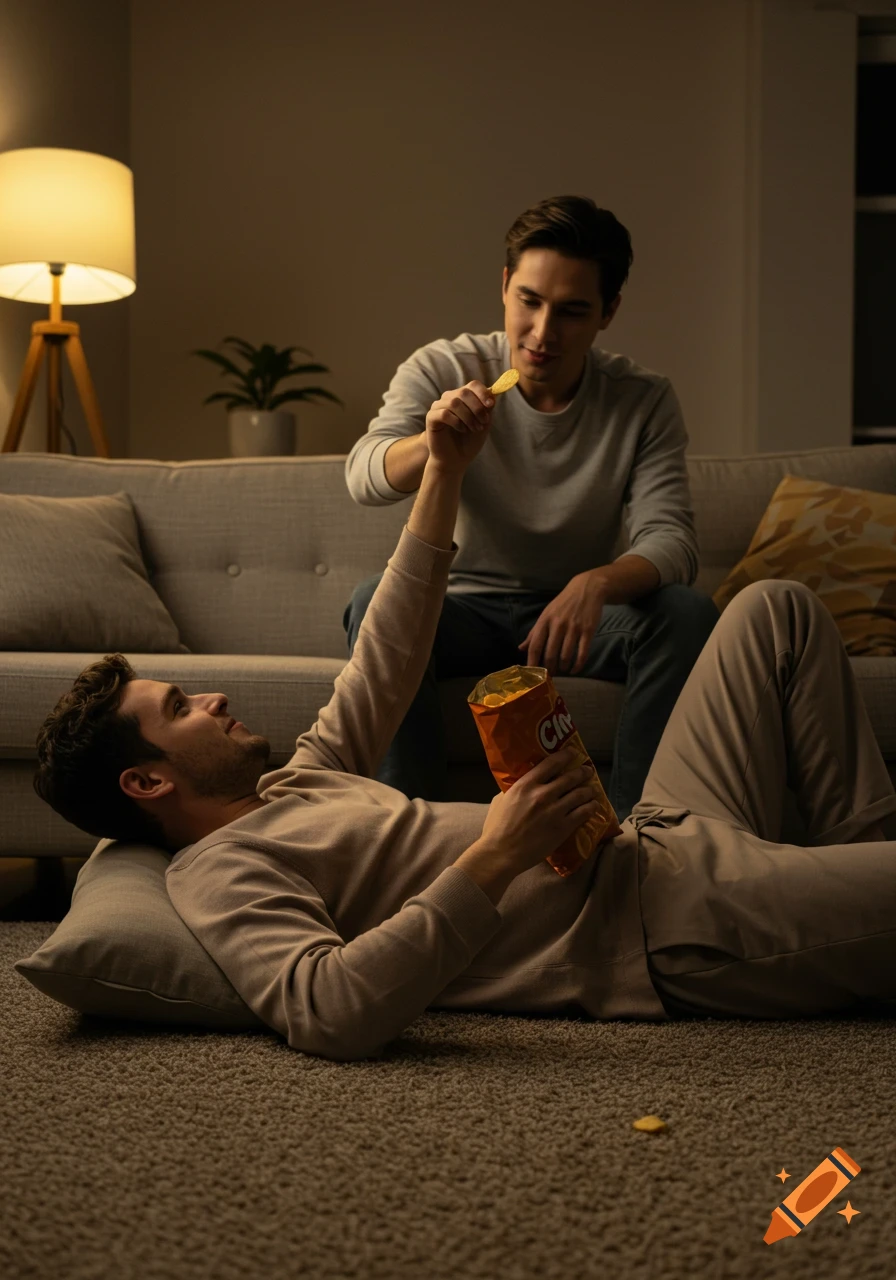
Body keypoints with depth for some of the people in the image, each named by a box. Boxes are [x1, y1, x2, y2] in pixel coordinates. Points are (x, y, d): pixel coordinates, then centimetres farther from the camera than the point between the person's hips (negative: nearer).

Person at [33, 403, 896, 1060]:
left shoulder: (289, 785, 18)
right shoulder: (219, 873, -12)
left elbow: (380, 678, 21)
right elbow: (328, 1014, -31)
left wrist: (443, 476, 19)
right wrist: (495, 859, -30)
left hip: (654, 845, 10)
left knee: (776, 612, 18)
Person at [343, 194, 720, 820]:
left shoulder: (645, 401, -7)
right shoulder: (442, 369, -7)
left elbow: (670, 539, -18)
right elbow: (364, 477, -22)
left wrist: (597, 584, -41)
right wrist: (434, 443, -46)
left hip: (576, 607, 1)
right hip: (463, 609, 0)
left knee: (689, 613, -28)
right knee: (376, 598, -31)